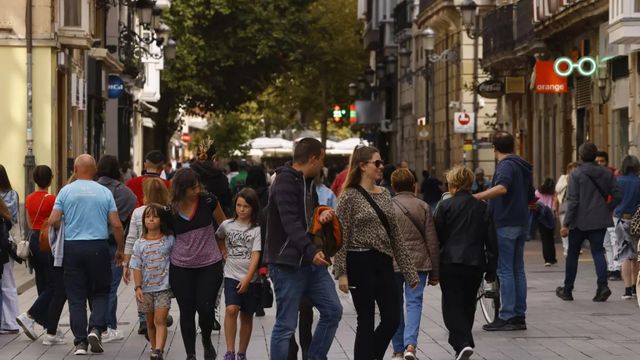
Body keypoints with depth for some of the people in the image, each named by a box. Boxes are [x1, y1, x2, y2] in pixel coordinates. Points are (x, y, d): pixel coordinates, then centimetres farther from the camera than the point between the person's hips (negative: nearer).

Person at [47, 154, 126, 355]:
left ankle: (80, 342, 2)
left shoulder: (66, 191, 0)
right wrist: (120, 249, 9)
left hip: (72, 247, 0)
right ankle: (96, 329, -7)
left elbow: (53, 221, -6)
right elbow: (116, 225, -2)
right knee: (100, 293, 14)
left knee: (76, 297, 5)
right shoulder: (105, 192, 1)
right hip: (99, 247, 0)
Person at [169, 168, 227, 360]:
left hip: (210, 265, -1)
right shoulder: (170, 210, -6)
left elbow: (223, 223, 8)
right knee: (186, 311, 4)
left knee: (205, 308, -5)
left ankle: (207, 340, 26)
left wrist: (222, 248, 13)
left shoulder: (208, 201, -8)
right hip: (181, 268, 1)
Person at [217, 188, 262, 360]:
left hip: (251, 279, -1)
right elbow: (217, 238, 27)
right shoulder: (227, 225, 4)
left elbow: (256, 255, -12)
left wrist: (247, 279, -19)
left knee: (246, 316, 8)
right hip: (232, 276, 1)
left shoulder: (257, 229, -5)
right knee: (231, 309, -19)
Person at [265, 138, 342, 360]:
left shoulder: (307, 182, 15)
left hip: (311, 261, 9)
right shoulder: (285, 182, -15)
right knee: (286, 325, -4)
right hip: (287, 264, -9)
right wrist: (311, 251, -38)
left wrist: (322, 214, 6)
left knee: (332, 310, 9)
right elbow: (290, 222, -27)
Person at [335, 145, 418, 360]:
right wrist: (341, 273, -15)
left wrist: (408, 270, 11)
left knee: (392, 319, 5)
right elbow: (341, 237, -9)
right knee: (366, 322, -1)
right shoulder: (350, 197, -7)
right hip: (361, 264, -6)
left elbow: (395, 234, 13)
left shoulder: (384, 195, 11)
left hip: (384, 263, 6)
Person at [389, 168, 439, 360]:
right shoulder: (423, 207, 2)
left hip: (392, 263, 0)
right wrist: (434, 272, 9)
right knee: (414, 303, -1)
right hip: (418, 262, 0)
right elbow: (432, 241, 3)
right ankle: (410, 345, -21)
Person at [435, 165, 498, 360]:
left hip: (450, 263, -4)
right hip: (476, 264, 4)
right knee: (468, 306, 16)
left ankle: (463, 343, -21)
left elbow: (437, 236, -2)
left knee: (452, 306, -1)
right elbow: (491, 240, 6)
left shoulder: (445, 206, -5)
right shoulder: (482, 207, 5)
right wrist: (491, 269, 12)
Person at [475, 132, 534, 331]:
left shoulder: (506, 165, -11)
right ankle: (520, 316, 13)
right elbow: (531, 198, 22)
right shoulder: (523, 167, 16)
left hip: (505, 224, -9)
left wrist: (476, 197, -36)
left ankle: (507, 317, -6)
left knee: (505, 270, -6)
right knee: (518, 270, 11)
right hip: (521, 224, 9)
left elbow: (502, 188, -32)